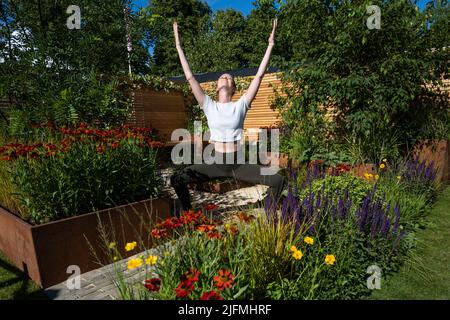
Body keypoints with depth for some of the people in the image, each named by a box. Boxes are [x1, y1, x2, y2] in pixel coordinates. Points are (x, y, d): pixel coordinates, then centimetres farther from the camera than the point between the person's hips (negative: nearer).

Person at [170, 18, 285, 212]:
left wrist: (270, 45, -3)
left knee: (278, 180, -16)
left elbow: (259, 75, -2)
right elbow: (190, 77, 1)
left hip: (239, 164, 0)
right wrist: (179, 46, 1)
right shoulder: (209, 106, 2)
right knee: (176, 179, -10)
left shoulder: (240, 106, 1)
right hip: (217, 163, 1)